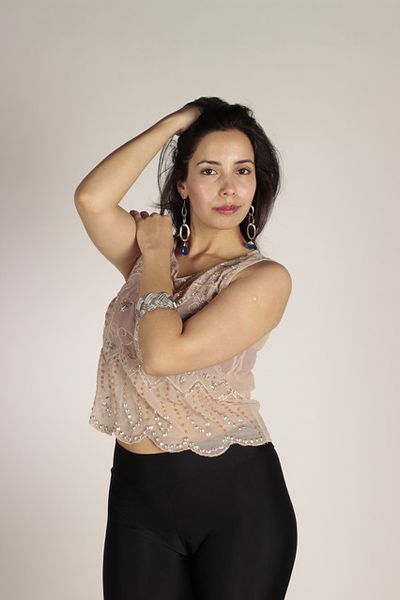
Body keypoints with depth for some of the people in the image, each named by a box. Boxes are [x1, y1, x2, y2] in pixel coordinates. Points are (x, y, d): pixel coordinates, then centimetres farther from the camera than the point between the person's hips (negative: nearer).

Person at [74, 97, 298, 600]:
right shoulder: (154, 253, 5)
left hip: (237, 494, -4)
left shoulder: (264, 278, -11)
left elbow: (162, 355, -22)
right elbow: (91, 199, -15)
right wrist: (171, 123, -8)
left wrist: (156, 258, -9)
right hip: (138, 490, 4)